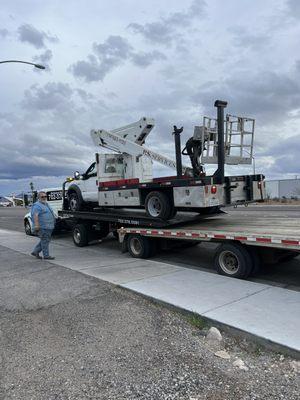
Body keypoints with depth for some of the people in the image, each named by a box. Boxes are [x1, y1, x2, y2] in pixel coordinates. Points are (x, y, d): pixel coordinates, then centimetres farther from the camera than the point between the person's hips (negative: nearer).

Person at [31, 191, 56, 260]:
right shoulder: (37, 205, -12)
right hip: (43, 227, -10)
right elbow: (35, 215, -22)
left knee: (46, 240, 15)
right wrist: (36, 225, -30)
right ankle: (46, 255, 7)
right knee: (45, 241, -2)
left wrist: (53, 224, 25)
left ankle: (35, 252, 25)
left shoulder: (46, 204, 18)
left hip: (49, 227, 10)